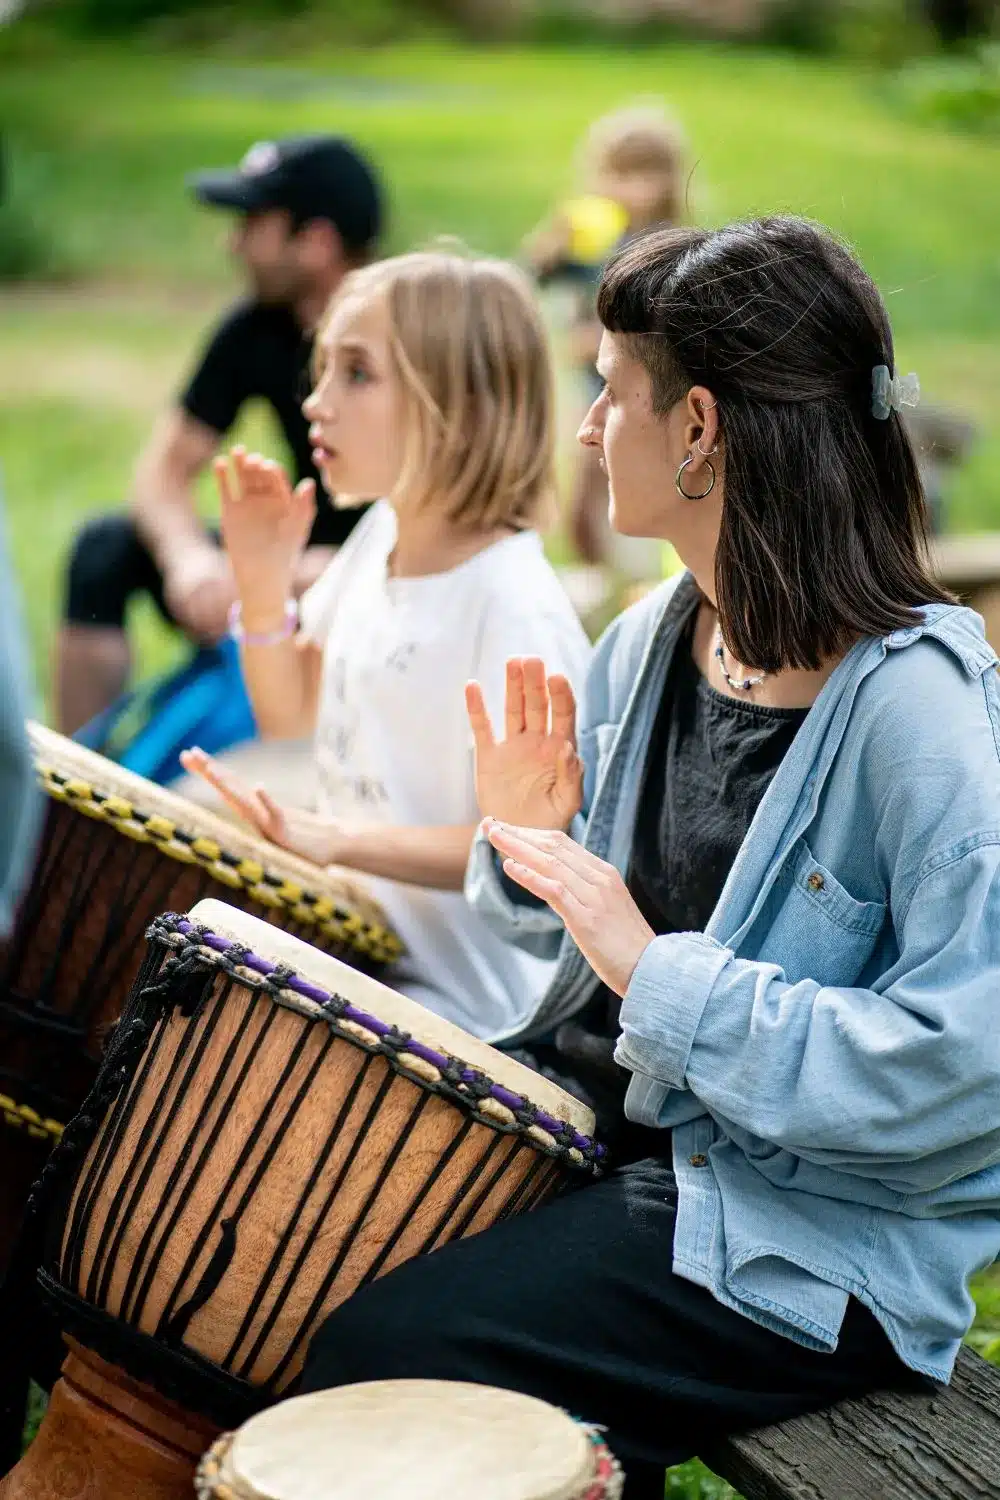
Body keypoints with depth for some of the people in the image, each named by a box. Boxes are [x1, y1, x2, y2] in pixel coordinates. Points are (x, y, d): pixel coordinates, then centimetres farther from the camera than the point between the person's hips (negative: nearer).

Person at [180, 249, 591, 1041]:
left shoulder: (511, 605, -23)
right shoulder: (381, 535, 3)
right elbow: (291, 714, 15)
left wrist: (335, 840, -30)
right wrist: (264, 580, -1)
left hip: (458, 1002, -8)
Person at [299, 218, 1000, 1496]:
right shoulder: (649, 641, 3)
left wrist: (661, 976, -27)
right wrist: (528, 843, -7)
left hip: (815, 1240, -8)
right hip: (619, 1113, 8)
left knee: (384, 1355, -16)